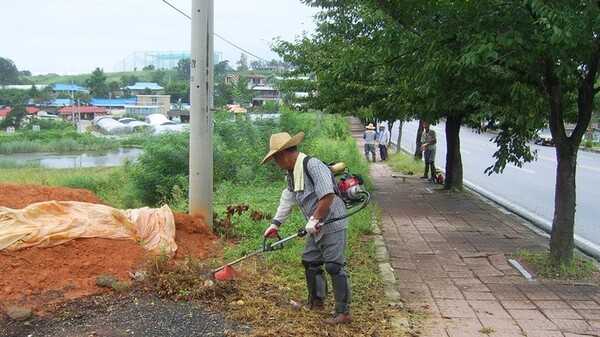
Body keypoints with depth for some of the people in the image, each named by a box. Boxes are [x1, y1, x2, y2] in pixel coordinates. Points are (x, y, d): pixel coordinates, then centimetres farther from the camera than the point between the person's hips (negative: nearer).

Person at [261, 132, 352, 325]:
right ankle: (316, 302, 32)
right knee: (309, 262, 17)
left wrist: (314, 219, -24)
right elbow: (287, 200, 16)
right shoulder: (292, 173, 9)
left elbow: (328, 195, -29)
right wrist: (275, 223, 16)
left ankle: (343, 312, 5)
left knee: (334, 266, -5)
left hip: (332, 225, -10)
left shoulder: (312, 165, -22)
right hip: (316, 227, 10)